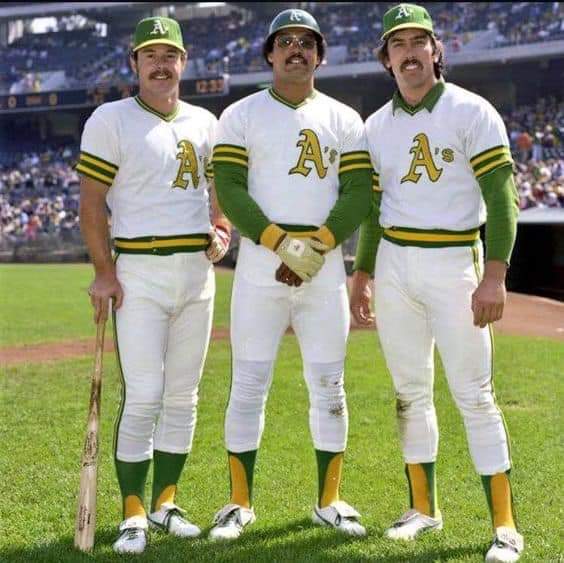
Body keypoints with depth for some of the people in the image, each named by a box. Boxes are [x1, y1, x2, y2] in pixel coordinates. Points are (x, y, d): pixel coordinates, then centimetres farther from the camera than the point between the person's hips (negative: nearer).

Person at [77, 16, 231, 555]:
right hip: (140, 272, -5)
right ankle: (133, 516, 3)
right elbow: (91, 201, -6)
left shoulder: (205, 122, 12)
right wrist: (103, 272, -13)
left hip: (197, 271, 5)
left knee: (182, 396, 9)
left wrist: (221, 230, 0)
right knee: (142, 397, -9)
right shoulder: (110, 120, -2)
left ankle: (164, 504, 21)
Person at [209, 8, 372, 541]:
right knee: (248, 385, -1)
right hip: (259, 264, -2)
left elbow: (359, 191, 2)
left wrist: (317, 245, -13)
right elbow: (229, 189, -5)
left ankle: (329, 501, 18)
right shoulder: (241, 115, 5)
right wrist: (281, 244, -16)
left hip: (326, 265, 2)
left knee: (328, 386, 6)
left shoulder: (344, 119, 11)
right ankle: (240, 502, 11)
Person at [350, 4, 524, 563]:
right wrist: (361, 274, 16)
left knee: (474, 396, -5)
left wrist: (494, 276, -20)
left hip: (454, 263, -5)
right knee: (410, 392, 11)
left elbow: (501, 197, -12)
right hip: (393, 265, 5)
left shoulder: (471, 112, -6)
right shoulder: (377, 125, 10)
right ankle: (423, 507, 24)